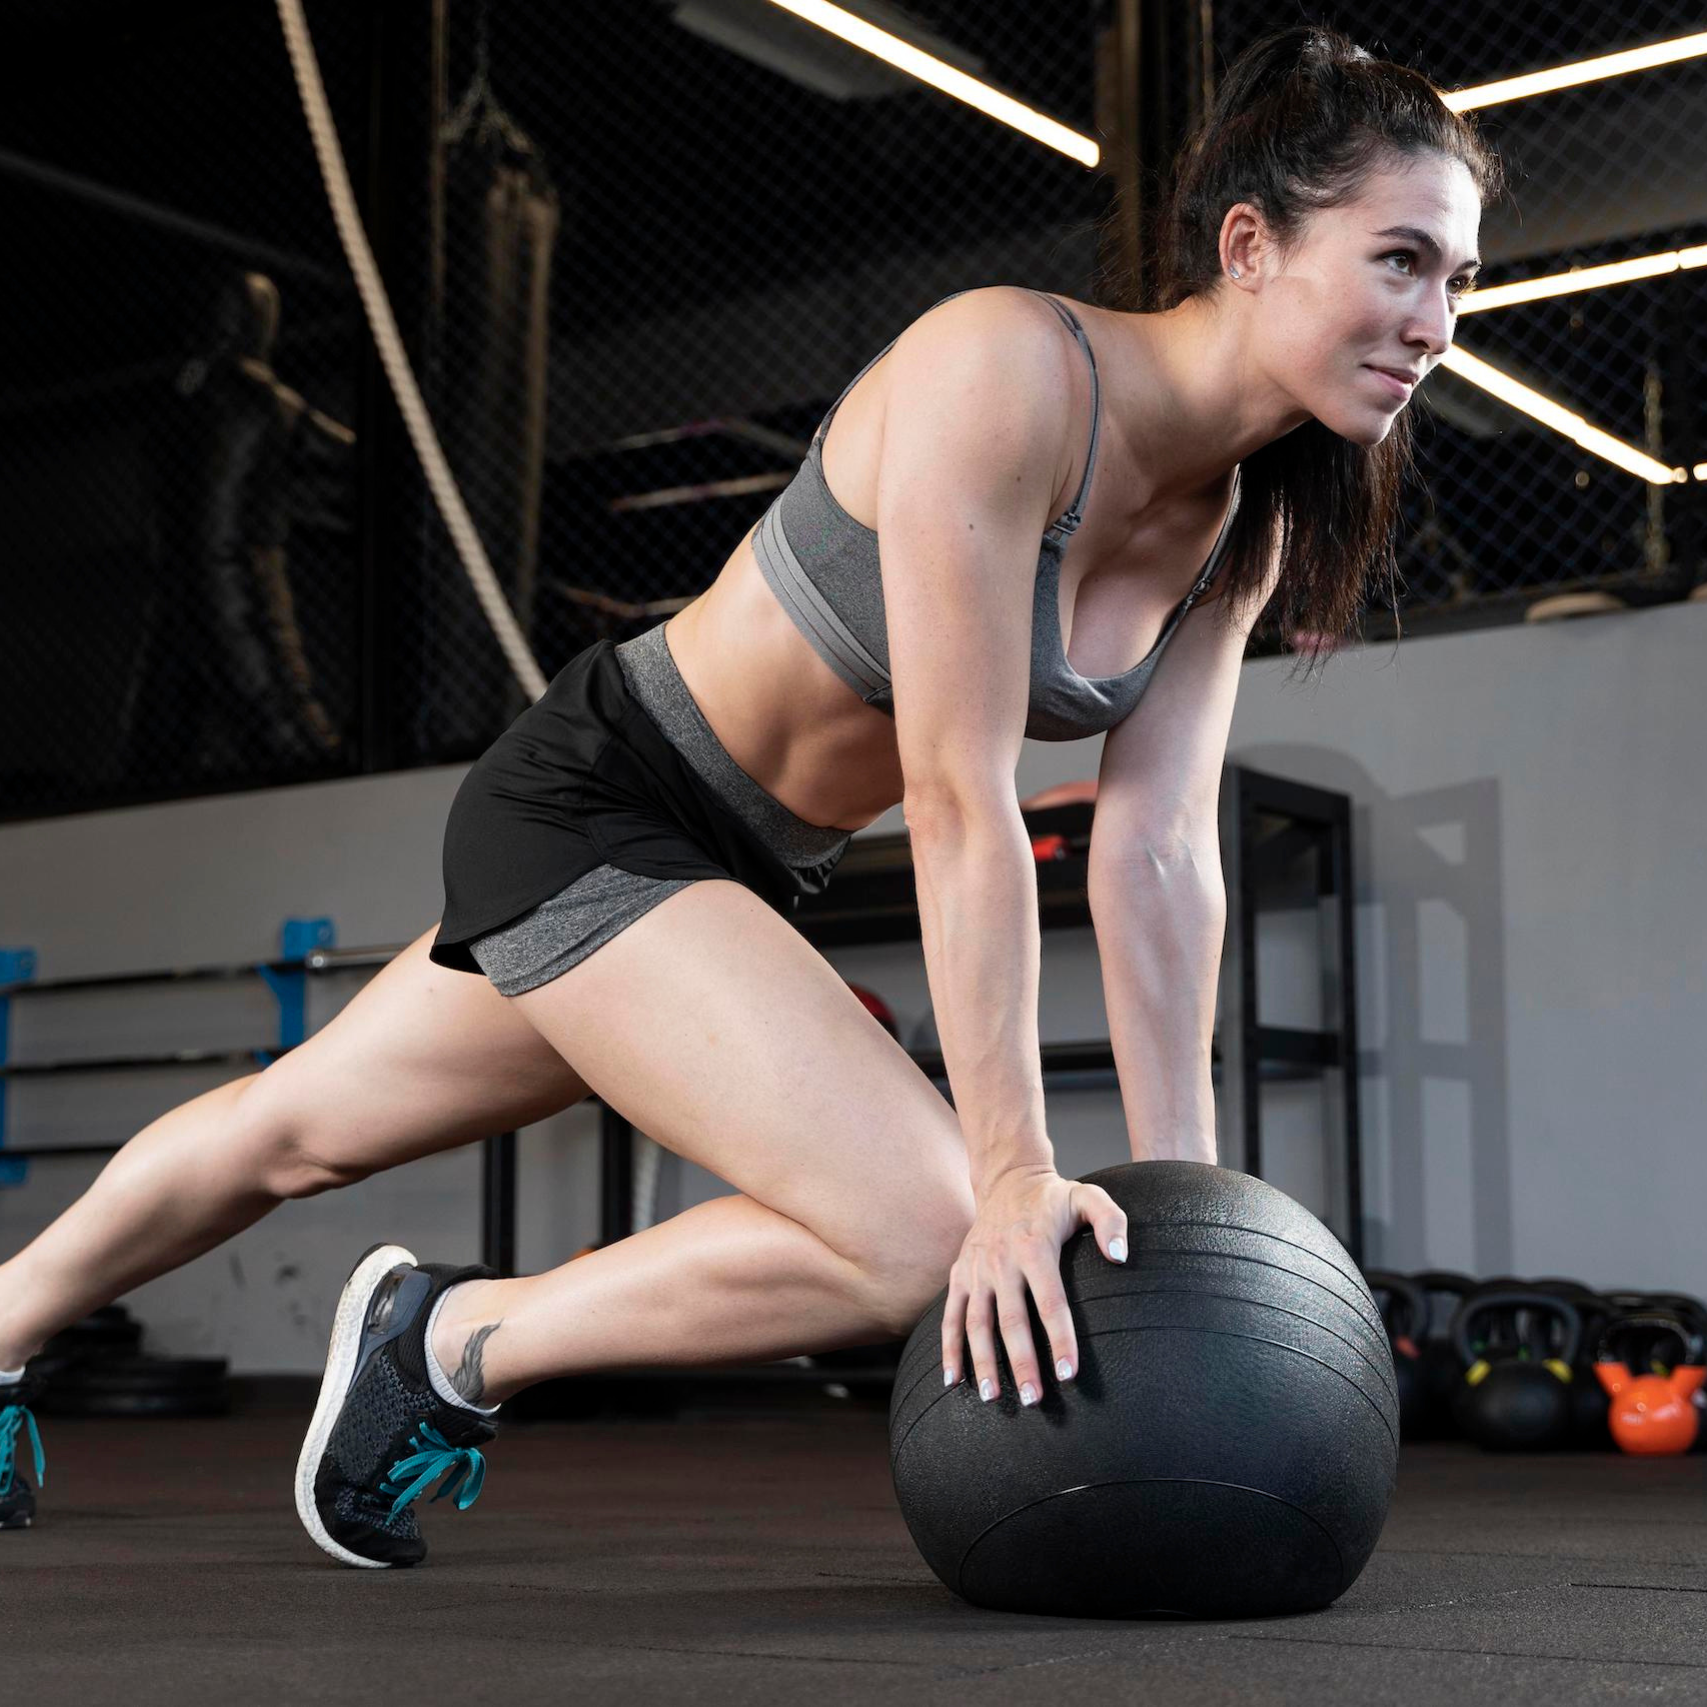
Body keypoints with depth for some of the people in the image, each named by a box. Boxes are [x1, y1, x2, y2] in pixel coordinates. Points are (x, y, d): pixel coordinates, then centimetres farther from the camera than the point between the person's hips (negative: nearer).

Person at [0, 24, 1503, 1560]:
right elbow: (962, 802, -30)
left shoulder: (1237, 527, -3)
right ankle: (449, 1341, -2)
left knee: (298, 1136, 23)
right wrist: (1017, 1175, -29)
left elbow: (1160, 859, -3)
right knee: (926, 1237, -21)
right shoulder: (1005, 371, -27)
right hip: (594, 808, -9)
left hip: (744, 872, 9)